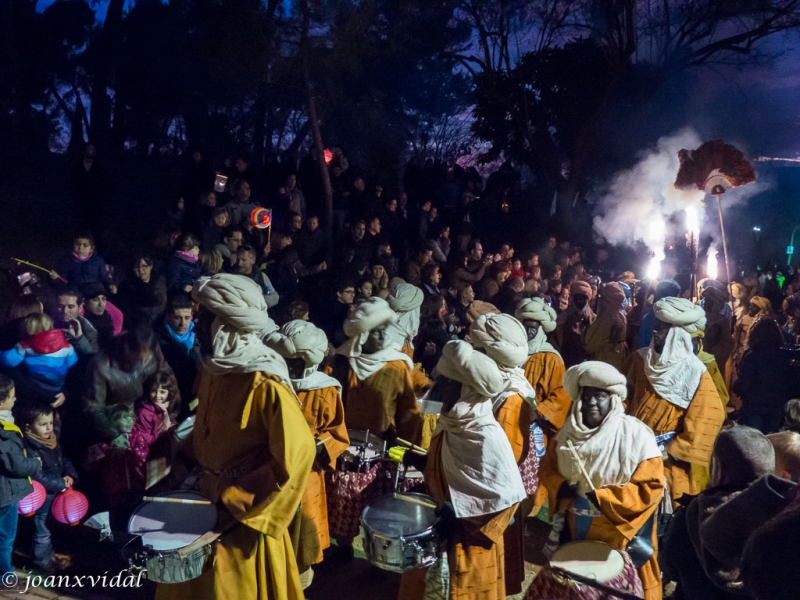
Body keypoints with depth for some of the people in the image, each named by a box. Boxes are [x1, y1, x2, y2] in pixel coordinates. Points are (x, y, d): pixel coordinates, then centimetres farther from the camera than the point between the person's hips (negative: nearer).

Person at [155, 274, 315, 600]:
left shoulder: (265, 383, -26)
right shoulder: (214, 367, -1)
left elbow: (297, 453, -29)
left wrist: (240, 504, -24)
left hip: (243, 512, -7)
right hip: (206, 496, 7)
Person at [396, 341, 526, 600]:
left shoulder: (488, 438, -27)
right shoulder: (451, 421, -3)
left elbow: (509, 495, -24)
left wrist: (459, 511, -25)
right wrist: (419, 462, -1)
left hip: (468, 537, -7)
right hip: (438, 529, 7)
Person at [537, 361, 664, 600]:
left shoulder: (636, 435, -14)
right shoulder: (568, 433, 2)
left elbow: (651, 487, -16)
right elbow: (548, 468, 9)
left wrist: (599, 497, -20)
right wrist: (562, 489, -13)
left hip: (623, 537, -4)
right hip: (579, 534, 4)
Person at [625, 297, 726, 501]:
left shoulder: (695, 373, -14)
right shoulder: (640, 359, 0)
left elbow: (708, 419, -14)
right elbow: (626, 397, 11)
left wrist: (670, 450, -12)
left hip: (668, 461, -4)